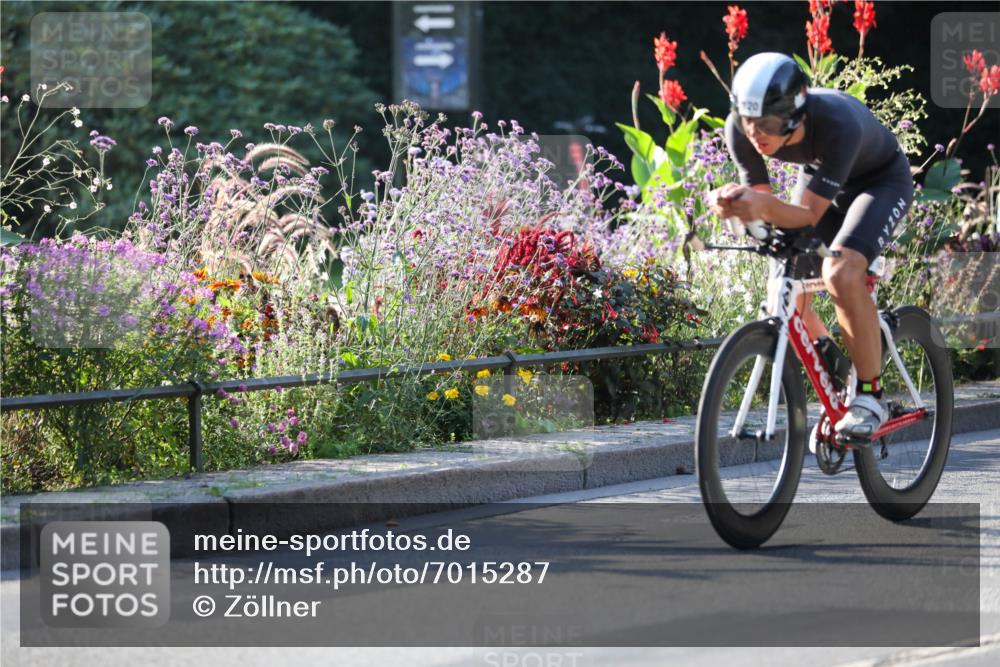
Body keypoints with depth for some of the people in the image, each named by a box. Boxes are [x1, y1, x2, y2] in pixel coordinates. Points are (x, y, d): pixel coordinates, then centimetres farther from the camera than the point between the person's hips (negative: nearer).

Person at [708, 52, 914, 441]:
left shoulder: (839, 124, -41)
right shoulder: (741, 128, -27)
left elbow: (810, 215, -37)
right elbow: (760, 201, -19)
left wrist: (764, 205, -57)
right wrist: (733, 204, -42)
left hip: (882, 180, -6)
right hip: (819, 177, 6)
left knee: (840, 273, -30)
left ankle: (870, 395, -16)